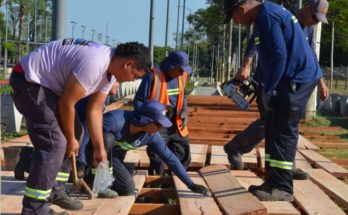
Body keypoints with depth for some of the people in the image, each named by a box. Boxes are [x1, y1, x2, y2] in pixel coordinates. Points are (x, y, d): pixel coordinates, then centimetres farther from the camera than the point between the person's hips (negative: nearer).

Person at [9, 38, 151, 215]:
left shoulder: (111, 70, 4)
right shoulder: (94, 63, -28)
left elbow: (95, 111, 10)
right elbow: (66, 103, -22)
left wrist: (99, 148, 10)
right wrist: (71, 139, -8)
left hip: (46, 83, 11)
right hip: (28, 80, -11)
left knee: (74, 132, 14)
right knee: (53, 143, -16)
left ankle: (55, 192, 22)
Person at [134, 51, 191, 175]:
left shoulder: (181, 76, 1)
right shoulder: (153, 76, -18)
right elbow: (139, 101, -12)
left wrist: (185, 111, 1)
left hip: (176, 125, 7)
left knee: (183, 157, 16)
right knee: (157, 161, -2)